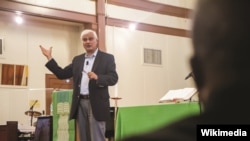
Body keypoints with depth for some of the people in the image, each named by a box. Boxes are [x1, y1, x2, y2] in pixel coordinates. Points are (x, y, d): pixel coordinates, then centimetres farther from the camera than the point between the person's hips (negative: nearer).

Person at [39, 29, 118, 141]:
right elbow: (62, 74, 13)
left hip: (96, 104, -5)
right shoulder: (77, 59, 16)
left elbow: (113, 78, -9)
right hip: (80, 104, 5)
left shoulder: (107, 58, 1)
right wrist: (49, 58, 8)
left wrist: (97, 77, -28)